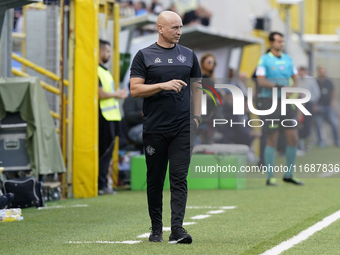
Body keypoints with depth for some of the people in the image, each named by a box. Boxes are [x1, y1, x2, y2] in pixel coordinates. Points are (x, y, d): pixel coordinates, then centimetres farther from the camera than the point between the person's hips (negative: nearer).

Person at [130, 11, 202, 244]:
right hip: (154, 128, -1)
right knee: (155, 180, 5)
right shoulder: (144, 56, 3)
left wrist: (196, 116, 5)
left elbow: (197, 87, 17)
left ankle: (177, 228, -14)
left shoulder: (189, 55, 12)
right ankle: (156, 229, 16)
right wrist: (163, 85, -15)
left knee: (179, 178, -8)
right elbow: (135, 89, -4)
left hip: (183, 128, 1)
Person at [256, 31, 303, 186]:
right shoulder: (264, 60, -4)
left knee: (293, 139, 1)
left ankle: (289, 175, 14)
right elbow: (261, 81, -14)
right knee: (272, 140, -4)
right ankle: (270, 178, 5)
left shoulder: (288, 59, 13)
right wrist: (279, 86, -25)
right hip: (269, 102, -5)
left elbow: (295, 78, 13)